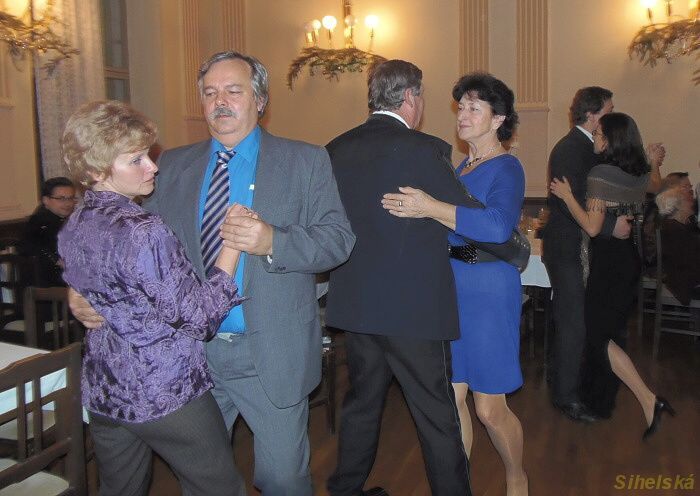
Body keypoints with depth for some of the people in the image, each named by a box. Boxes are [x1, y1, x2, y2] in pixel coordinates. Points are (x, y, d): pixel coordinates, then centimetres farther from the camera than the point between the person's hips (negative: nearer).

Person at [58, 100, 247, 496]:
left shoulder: (73, 228, 3)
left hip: (103, 391, 8)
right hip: (166, 394, -8)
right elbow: (199, 318, -21)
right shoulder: (142, 232, -24)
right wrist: (232, 243, -18)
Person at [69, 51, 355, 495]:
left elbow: (339, 239, -9)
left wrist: (273, 242, -25)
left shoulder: (306, 162, -2)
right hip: (192, 353, 3)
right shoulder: (173, 167, 7)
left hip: (273, 357, -3)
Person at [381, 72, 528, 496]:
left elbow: (498, 225, -29)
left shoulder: (506, 168, -9)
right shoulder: (462, 167, 14)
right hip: (449, 289, 7)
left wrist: (430, 208, -33)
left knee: (489, 408, 3)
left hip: (488, 292, -6)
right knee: (450, 398, 10)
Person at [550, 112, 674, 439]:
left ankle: (648, 399, -8)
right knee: (614, 329, 18)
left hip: (608, 259, -8)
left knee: (598, 333, -1)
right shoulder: (641, 174, 5)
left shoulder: (601, 174, -20)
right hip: (631, 256, 9)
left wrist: (567, 196, -14)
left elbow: (592, 227, -22)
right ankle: (602, 399, 32)